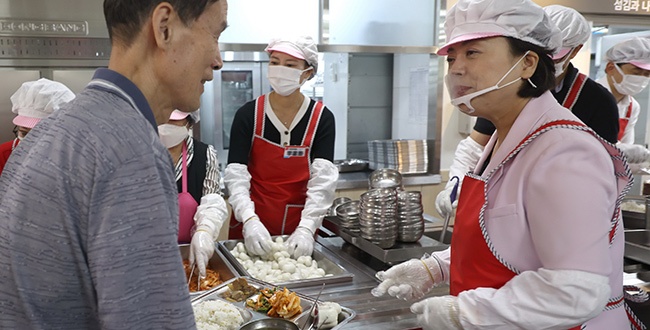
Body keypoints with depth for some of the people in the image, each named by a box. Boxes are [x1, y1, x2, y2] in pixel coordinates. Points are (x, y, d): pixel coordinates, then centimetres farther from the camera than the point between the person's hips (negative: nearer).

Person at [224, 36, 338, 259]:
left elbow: (323, 180, -13)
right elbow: (236, 175, -13)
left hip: (299, 226, 0)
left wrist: (306, 228, -25)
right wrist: (249, 220, -27)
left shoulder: (321, 118, -7)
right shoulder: (248, 114, -8)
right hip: (252, 224, 0)